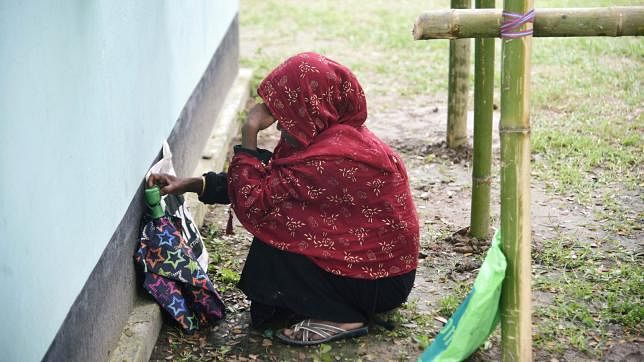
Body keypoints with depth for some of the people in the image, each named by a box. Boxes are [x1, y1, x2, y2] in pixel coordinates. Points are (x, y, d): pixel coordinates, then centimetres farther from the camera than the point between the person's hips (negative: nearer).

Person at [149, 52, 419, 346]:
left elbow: (252, 202, -23)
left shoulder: (330, 158, -29)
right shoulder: (333, 133, 1)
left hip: (381, 283, -9)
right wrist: (189, 184, 2)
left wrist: (249, 132, -17)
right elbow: (265, 182, 5)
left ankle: (340, 318, -3)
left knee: (273, 235, -12)